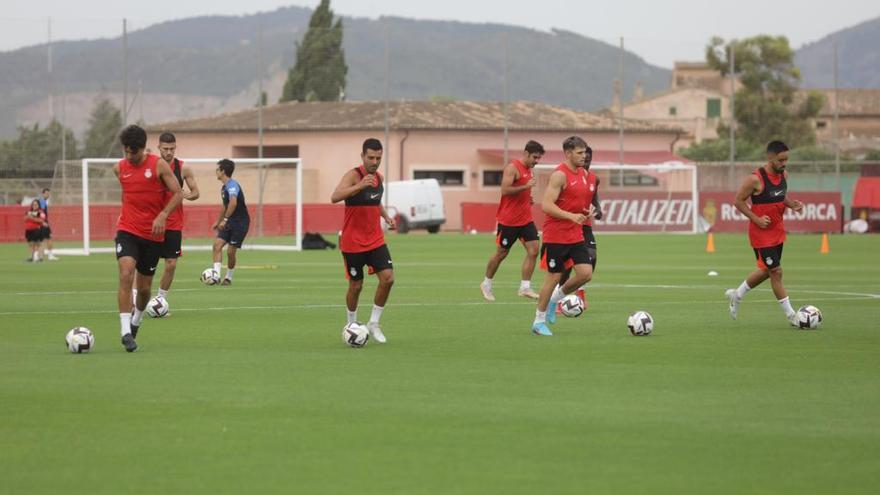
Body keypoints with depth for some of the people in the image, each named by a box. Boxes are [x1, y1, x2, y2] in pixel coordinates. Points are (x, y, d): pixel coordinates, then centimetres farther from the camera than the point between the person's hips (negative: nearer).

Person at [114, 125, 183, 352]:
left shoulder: (159, 165, -6)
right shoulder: (119, 168, 4)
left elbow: (178, 193, -7)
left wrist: (163, 215, -20)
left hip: (153, 235, -1)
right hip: (127, 231, 1)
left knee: (144, 288, 8)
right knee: (126, 275, -23)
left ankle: (137, 320, 40)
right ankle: (126, 332, -27)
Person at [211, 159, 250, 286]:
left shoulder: (232, 185, -17)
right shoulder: (224, 187, 14)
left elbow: (233, 203, -35)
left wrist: (225, 220, -35)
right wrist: (218, 222, 35)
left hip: (241, 222, -8)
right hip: (230, 222, 8)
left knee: (230, 252, -4)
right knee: (217, 244, -10)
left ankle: (228, 277, 14)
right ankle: (216, 274, -15)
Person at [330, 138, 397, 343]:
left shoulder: (379, 178, 6)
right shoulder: (353, 175, -16)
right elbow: (334, 197, -35)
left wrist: (386, 217, 12)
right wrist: (359, 186, -47)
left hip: (376, 240, 6)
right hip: (353, 242, -6)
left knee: (388, 278, -9)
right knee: (356, 285, 3)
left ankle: (374, 323, 5)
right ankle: (352, 325, 24)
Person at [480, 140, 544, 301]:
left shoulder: (529, 170, 14)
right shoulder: (513, 168, -14)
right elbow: (505, 190, -24)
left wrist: (528, 198, 9)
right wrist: (526, 186, -25)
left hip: (525, 219, 8)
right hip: (509, 220, -8)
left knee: (533, 250, -7)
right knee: (501, 253, 4)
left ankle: (525, 287, -7)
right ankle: (486, 284, 22)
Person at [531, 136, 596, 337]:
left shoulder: (584, 174, 11)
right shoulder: (560, 175, -15)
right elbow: (546, 205, -22)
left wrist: (587, 212, 4)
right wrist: (571, 216, -31)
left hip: (576, 237, 7)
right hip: (556, 236, -7)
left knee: (586, 273, -4)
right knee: (554, 277, -1)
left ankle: (556, 297, 20)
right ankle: (539, 321, 13)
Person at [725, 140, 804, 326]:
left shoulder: (783, 174, 1)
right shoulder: (755, 179, -21)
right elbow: (738, 201, -12)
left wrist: (792, 204, -3)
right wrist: (756, 219, -19)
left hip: (777, 231, 8)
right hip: (761, 233, -8)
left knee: (766, 271, 18)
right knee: (776, 272, -5)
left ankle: (736, 295, 39)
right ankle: (791, 315, 2)